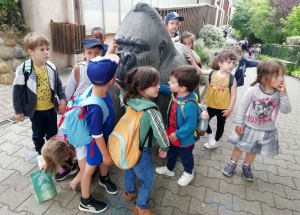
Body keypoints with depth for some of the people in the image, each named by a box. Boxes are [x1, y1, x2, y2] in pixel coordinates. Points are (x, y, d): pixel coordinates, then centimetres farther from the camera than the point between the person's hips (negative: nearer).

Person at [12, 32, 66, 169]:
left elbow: (58, 85, 3)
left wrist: (62, 100, -4)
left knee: (52, 132, 18)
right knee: (38, 134, 17)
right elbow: (17, 91, -11)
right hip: (35, 110, -2)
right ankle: (41, 154, 39)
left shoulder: (51, 67, -8)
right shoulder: (23, 70, -18)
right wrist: (18, 110, -8)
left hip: (51, 108, 3)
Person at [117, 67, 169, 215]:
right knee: (148, 180, 16)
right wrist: (165, 148, -7)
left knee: (130, 169, 32)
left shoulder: (130, 99, -12)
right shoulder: (150, 110, -33)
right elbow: (160, 132, -23)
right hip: (141, 151, -7)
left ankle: (129, 192, 57)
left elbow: (123, 97, 12)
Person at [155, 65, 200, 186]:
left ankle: (189, 173, 53)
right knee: (171, 153, 32)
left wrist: (177, 134, -23)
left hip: (184, 139, -7)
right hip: (172, 134, 8)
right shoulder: (175, 93, -14)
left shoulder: (190, 105, -39)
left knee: (185, 157, 23)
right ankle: (169, 169, 59)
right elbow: (165, 89, 7)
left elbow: (191, 125, -32)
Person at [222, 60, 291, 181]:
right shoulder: (253, 90, -23)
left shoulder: (279, 93, -13)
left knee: (253, 150, 22)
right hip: (248, 127, -3)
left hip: (266, 130, 3)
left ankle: (246, 167, 46)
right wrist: (239, 123, -11)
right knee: (240, 147, 16)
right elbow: (243, 106, -15)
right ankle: (232, 164, 41)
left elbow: (286, 110, -16)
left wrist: (283, 94, -27)